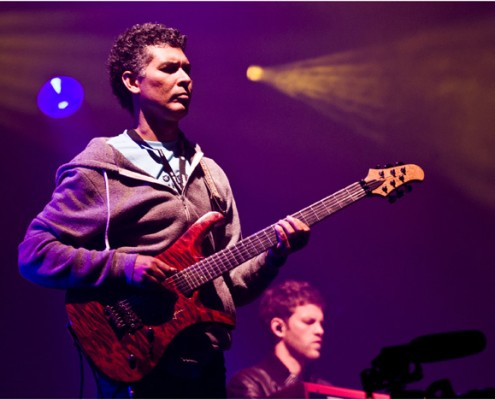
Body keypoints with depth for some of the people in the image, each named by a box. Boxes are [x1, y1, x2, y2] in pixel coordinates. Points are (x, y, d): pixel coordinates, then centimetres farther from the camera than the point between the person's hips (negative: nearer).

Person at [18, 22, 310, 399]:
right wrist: (123, 266, -18)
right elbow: (34, 253, -9)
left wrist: (274, 255, -5)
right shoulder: (98, 170, -4)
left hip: (207, 365, 6)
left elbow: (229, 282, 14)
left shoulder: (210, 174, 13)